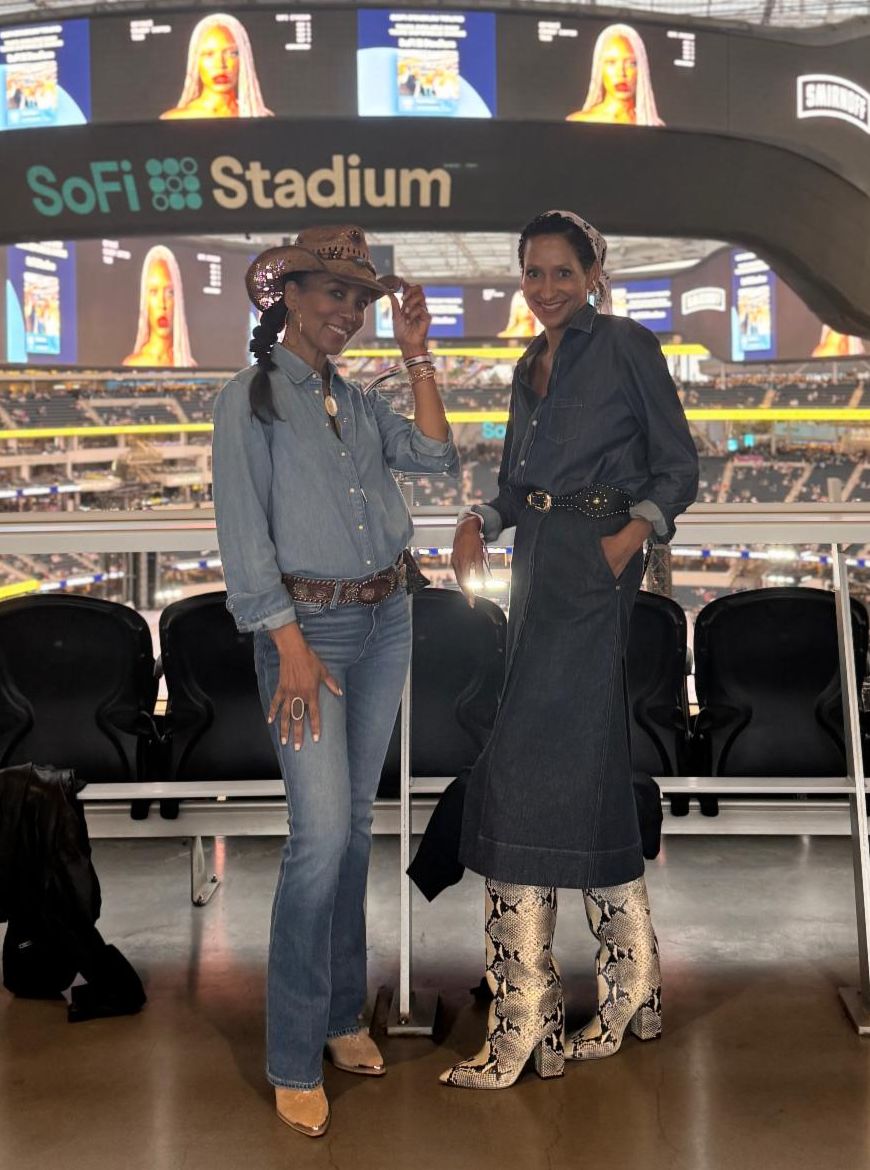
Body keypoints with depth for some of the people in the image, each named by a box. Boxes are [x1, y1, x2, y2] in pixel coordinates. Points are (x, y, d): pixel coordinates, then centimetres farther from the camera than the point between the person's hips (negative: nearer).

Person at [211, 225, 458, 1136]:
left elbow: (436, 458, 2)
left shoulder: (358, 402, 14)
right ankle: (294, 1059, 2)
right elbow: (244, 533, -10)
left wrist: (416, 354, 2)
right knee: (322, 832, -12)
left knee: (355, 824, 11)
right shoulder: (249, 399, -4)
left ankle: (343, 1015, 24)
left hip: (385, 621, 6)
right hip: (307, 625, -6)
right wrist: (292, 646, -16)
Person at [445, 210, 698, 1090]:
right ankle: (631, 988, 20)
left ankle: (523, 1023, -8)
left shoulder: (627, 344, 0)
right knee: (586, 769, 8)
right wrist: (478, 523, 2)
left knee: (529, 768, -14)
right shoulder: (529, 366, 20)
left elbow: (678, 464, -1)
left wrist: (635, 531, -17)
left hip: (595, 561, -7)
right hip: (538, 563, 7)